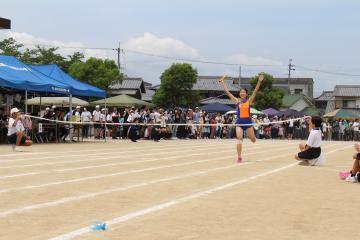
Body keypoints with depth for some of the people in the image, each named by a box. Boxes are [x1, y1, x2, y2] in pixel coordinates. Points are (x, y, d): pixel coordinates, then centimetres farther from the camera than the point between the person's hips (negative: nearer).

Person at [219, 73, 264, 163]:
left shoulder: (249, 100, 1)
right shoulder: (237, 101, 3)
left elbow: (255, 91, -8)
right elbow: (227, 92, 3)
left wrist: (259, 81, -18)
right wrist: (222, 82, 1)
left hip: (248, 121, 0)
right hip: (239, 122, 0)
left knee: (253, 140, 10)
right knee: (239, 139, -13)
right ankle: (239, 157, -8)